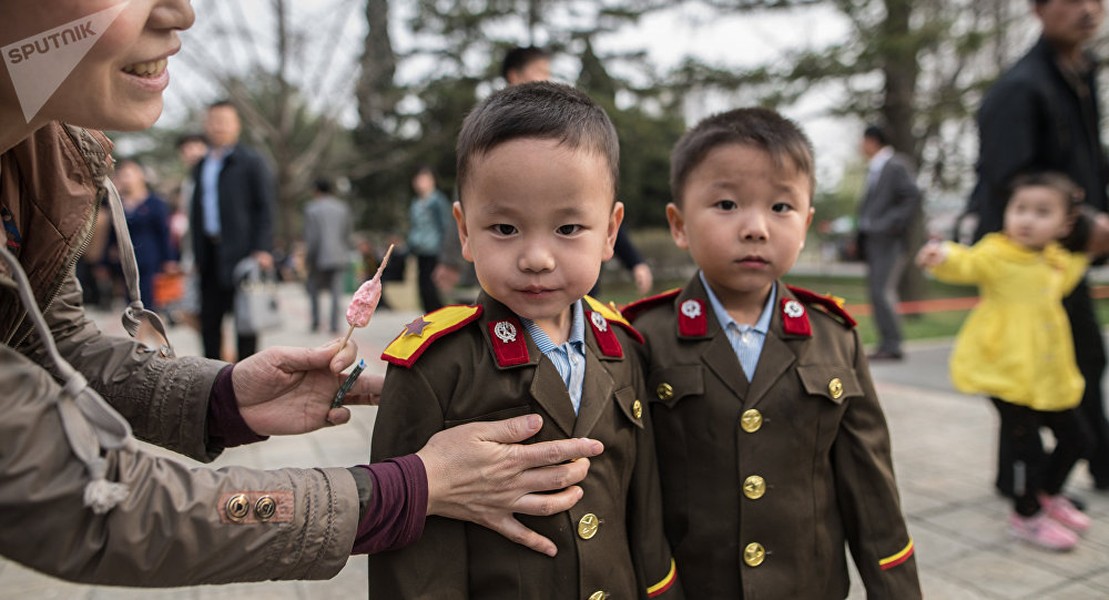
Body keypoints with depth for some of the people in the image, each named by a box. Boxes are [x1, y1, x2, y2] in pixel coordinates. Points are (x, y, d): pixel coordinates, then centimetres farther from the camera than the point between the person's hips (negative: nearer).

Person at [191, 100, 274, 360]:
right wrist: (196, 254, 13)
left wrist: (262, 249, -15)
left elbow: (266, 207, -5)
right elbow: (197, 210, 20)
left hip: (240, 251, -6)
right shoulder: (201, 166, 19)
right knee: (209, 317, 6)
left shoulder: (251, 161, 1)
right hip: (210, 253, 6)